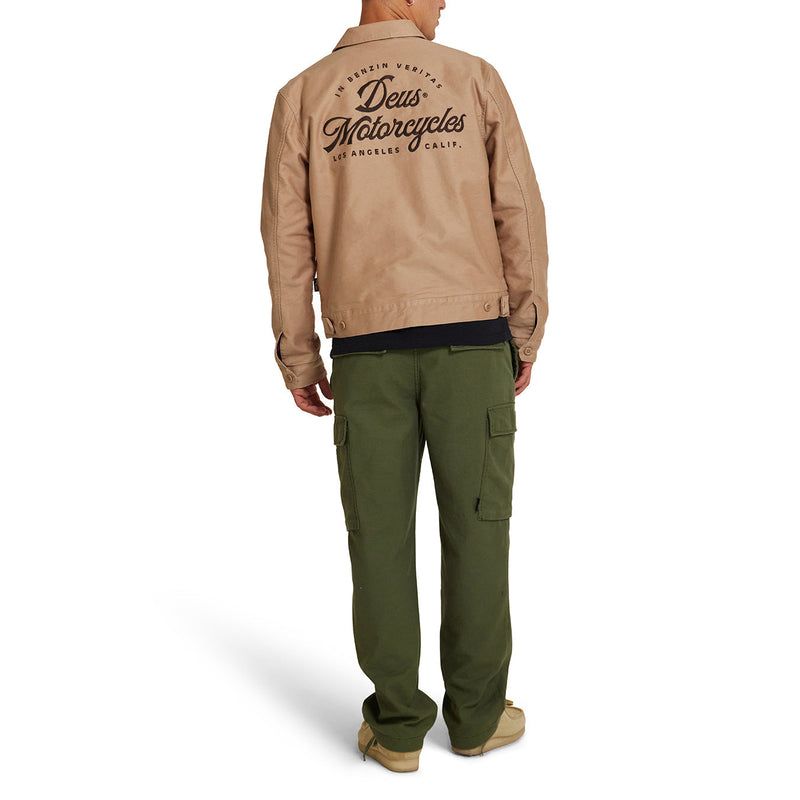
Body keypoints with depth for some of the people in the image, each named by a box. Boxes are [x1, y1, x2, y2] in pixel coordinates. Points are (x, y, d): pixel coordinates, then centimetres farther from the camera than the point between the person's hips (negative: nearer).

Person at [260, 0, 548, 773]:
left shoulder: (303, 94, 4)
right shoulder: (474, 78, 3)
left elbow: (287, 238, 0)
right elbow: (519, 216, -1)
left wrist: (297, 361, 7)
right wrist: (526, 337, 8)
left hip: (366, 350, 1)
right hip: (470, 341, 0)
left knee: (380, 536, 7)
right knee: (476, 527, 9)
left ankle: (396, 725, 14)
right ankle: (477, 714, 19)